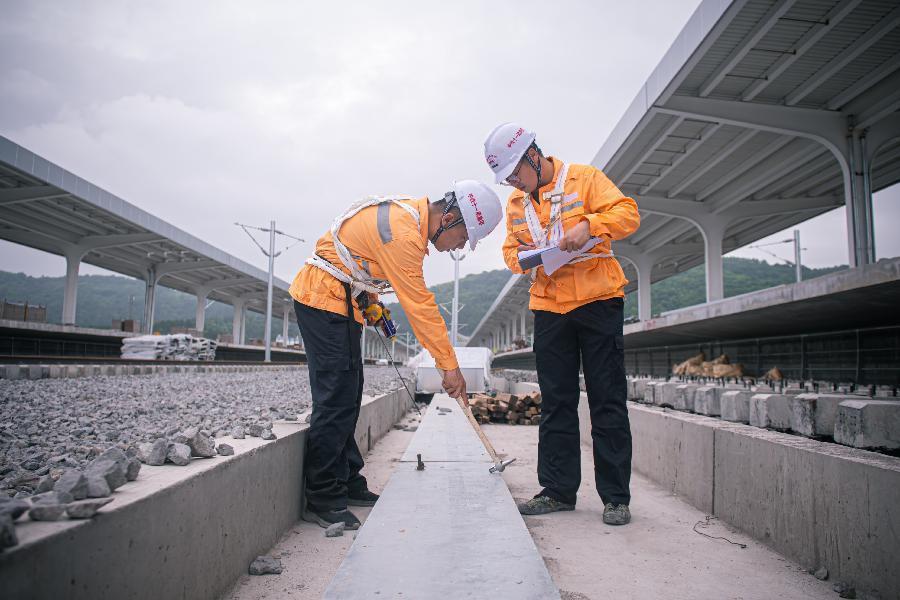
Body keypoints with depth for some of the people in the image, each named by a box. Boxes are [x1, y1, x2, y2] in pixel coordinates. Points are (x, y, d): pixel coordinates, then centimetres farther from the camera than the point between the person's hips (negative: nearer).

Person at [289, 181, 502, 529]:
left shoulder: (410, 213, 5)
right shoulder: (403, 233, -25)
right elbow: (421, 307, -25)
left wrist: (371, 299, 14)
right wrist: (450, 366, -19)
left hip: (342, 301, 10)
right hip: (324, 296, -10)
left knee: (348, 396, 9)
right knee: (336, 398, -12)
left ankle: (348, 485, 16)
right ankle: (323, 501, -5)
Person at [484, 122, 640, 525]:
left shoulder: (583, 178, -3)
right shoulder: (515, 203, 13)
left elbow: (627, 213, -9)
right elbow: (511, 250, 16)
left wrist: (589, 225, -26)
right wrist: (524, 257, -7)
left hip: (598, 300, -5)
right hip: (548, 307, 5)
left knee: (607, 402, -1)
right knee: (556, 403, 8)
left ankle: (616, 497, 8)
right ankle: (558, 490, 18)